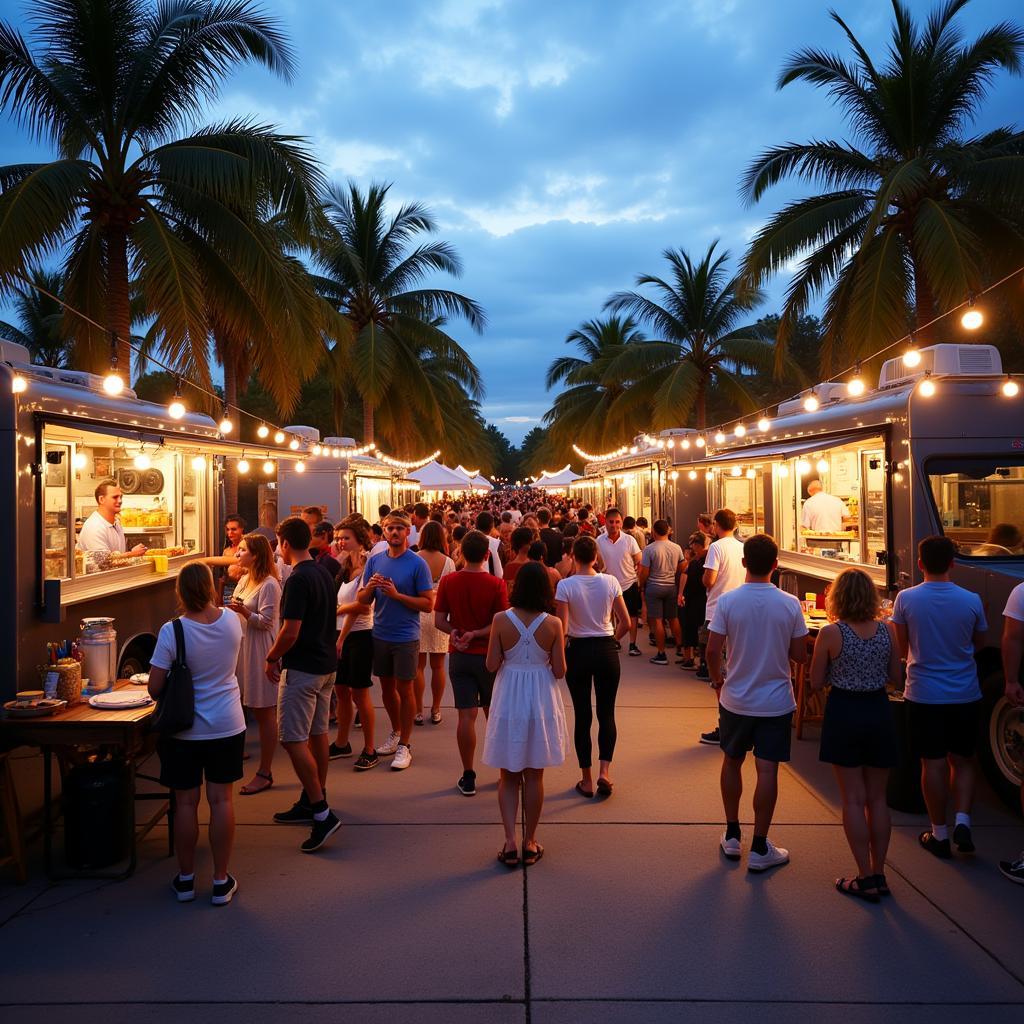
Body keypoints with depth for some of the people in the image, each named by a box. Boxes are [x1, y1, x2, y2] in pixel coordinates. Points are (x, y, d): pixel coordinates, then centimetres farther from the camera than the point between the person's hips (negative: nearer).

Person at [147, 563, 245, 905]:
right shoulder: (231, 620, -8)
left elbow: (154, 688, -12)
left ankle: (186, 879, 25)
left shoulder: (171, 631, -18)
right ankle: (221, 881, 17)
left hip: (185, 730, -2)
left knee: (185, 802, 11)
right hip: (227, 726, 2)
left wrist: (169, 695, 5)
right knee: (221, 800, 9)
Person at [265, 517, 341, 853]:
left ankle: (322, 813, -7)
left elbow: (291, 632, -23)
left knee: (293, 739, -6)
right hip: (326, 664, 9)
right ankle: (312, 801, 26)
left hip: (302, 668, -9)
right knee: (317, 734, 15)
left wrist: (272, 658, -6)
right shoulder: (324, 574, 9)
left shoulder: (297, 580, -19)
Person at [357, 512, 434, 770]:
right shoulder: (374, 560, 3)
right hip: (380, 635, 5)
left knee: (404, 689, 4)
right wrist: (370, 587, -17)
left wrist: (396, 594, -22)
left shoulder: (417, 564, -10)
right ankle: (396, 732, 36)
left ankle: (405, 745, 16)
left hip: (406, 637, -5)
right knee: (387, 687, 17)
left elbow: (429, 604, -14)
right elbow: (361, 600, 4)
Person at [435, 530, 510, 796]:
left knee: (466, 716, 4)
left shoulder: (448, 581, -5)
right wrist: (476, 634, -12)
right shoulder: (496, 584, -12)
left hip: (459, 656, 1)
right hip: (489, 655, -1)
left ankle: (468, 777, 9)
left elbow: (439, 620, -4)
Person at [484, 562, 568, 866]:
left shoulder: (501, 620, -12)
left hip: (509, 702, 0)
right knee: (534, 776, 14)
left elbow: (492, 665, -7)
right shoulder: (552, 624, -12)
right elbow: (559, 671, -7)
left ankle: (510, 842, 7)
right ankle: (530, 843, 23)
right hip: (541, 702, 0)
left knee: (508, 776, 14)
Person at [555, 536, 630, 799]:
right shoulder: (610, 582, -4)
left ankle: (587, 780, 16)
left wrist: (561, 656, 2)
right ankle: (604, 770, 0)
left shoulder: (565, 585, -11)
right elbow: (625, 623, -2)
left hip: (578, 650, -1)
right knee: (606, 713, 13)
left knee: (582, 716, 9)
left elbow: (562, 628, -14)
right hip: (606, 651, 1)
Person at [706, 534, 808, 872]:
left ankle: (732, 836, 28)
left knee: (732, 763, 17)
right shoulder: (790, 604, -10)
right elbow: (800, 655, -5)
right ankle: (759, 849, 11)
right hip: (776, 701, 0)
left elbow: (712, 650, -11)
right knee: (767, 771, 4)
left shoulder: (727, 601, -11)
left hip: (735, 700, 1)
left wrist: (717, 679, 8)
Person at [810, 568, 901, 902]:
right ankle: (878, 874, 23)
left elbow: (816, 683, -6)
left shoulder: (830, 634, -13)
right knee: (877, 798, 14)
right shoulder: (888, 630, -4)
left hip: (844, 714, -3)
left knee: (854, 799, 5)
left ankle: (865, 880, 10)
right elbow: (895, 677, 5)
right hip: (879, 714, 4)